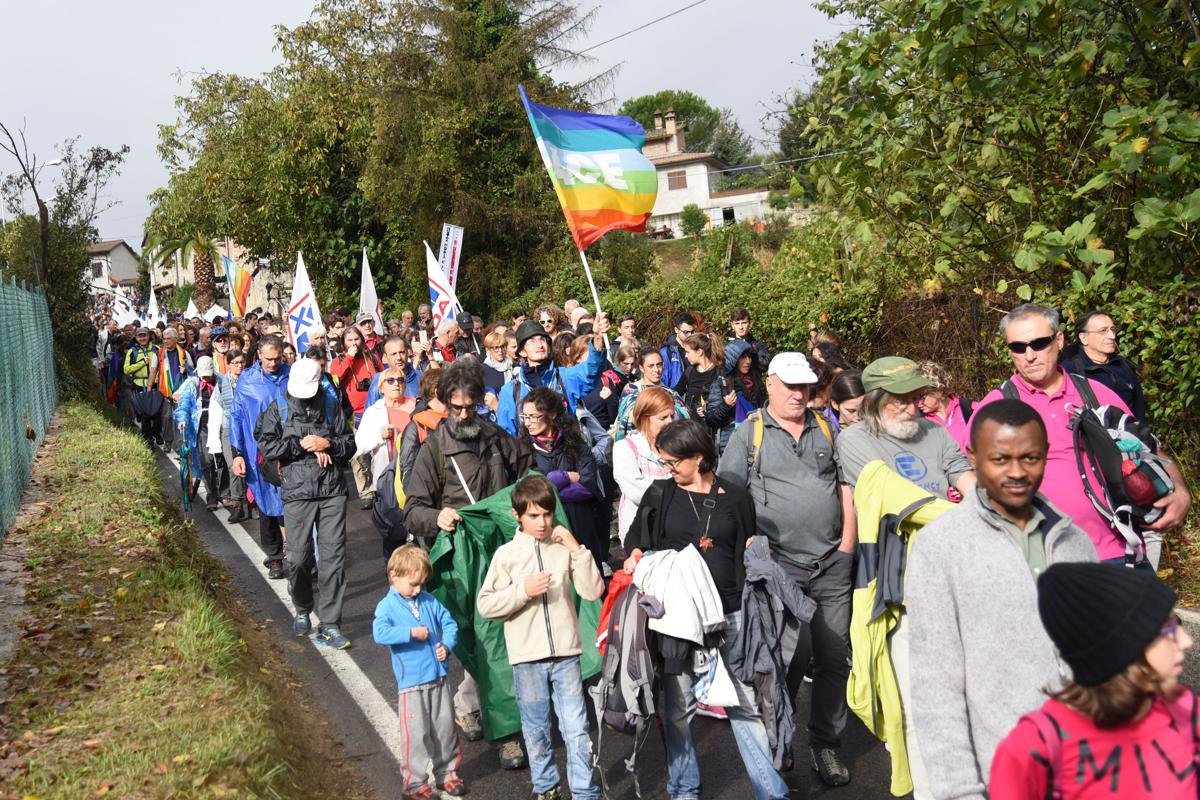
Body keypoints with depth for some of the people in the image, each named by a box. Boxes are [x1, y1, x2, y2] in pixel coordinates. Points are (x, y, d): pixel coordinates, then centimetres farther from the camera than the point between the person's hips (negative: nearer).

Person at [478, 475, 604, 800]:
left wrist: (577, 550, -12)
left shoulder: (564, 547, 0)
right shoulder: (506, 554, -3)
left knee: (577, 729, 2)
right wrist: (523, 590, -16)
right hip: (527, 657, 0)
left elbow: (593, 591, -5)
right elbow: (485, 605, -4)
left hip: (566, 654, 0)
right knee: (536, 729, 14)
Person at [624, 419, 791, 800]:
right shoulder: (660, 494, 4)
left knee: (745, 702, 2)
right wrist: (635, 556, -9)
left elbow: (750, 551, 14)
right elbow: (636, 539, 10)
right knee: (678, 704, 7)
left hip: (730, 611, 0)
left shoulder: (735, 496, 5)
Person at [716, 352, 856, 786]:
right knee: (793, 655, 0)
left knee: (834, 657, 7)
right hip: (781, 565, -3)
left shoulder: (826, 429, 12)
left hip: (832, 563, 3)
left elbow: (847, 485, 12)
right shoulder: (748, 433, 2)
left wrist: (848, 541, 3)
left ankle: (826, 743, 23)